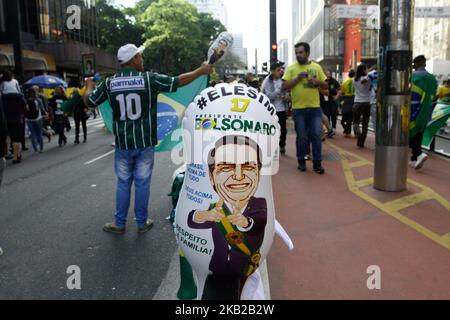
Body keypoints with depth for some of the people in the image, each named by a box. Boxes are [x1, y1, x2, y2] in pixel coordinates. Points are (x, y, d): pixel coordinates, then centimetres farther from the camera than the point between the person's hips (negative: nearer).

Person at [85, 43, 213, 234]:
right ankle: (142, 223, 20)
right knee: (142, 183, 8)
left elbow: (89, 101, 9)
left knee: (123, 183, 13)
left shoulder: (110, 82, -1)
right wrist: (201, 71, 9)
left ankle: (119, 224, 22)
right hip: (144, 142, -2)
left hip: (122, 143, 2)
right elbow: (178, 81, -5)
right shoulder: (149, 79, -8)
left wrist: (89, 85, 31)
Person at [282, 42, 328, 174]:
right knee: (301, 137, 7)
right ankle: (301, 161, 21)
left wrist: (317, 81, -10)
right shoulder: (291, 68, 1)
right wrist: (297, 78, -16)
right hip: (299, 108, -1)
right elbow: (284, 86, -5)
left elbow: (326, 86, 10)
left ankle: (317, 163, 11)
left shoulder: (317, 67, 7)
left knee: (316, 135, 1)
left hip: (315, 108, 1)